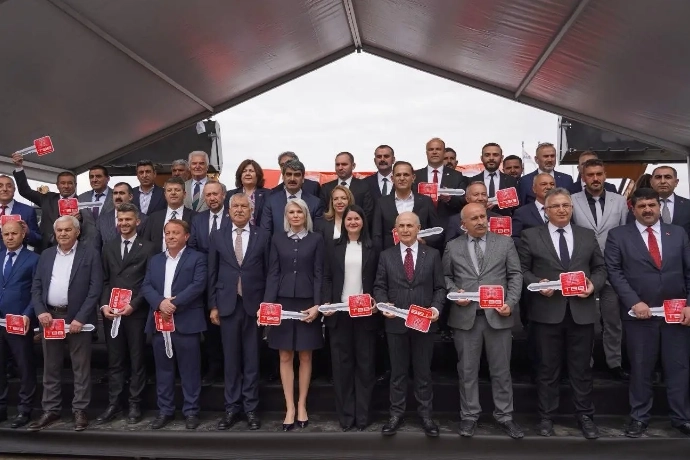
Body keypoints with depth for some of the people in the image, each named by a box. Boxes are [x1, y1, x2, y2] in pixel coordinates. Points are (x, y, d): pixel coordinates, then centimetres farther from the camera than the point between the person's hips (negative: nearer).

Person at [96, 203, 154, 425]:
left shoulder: (147, 248, 0)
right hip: (111, 312, 4)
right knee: (114, 361, 9)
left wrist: (133, 305, -14)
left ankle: (134, 404, 15)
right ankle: (114, 404, 18)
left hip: (136, 312, -3)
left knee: (137, 361, 5)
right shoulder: (108, 247, 14)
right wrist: (104, 304, -2)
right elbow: (104, 280, 11)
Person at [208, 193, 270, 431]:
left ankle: (250, 408, 17)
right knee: (231, 359, 8)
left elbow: (268, 272, 2)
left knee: (251, 359, 6)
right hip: (228, 305, 1)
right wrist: (213, 305, 2)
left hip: (254, 305, -1)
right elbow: (212, 273, 6)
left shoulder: (263, 236, 2)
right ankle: (232, 407, 20)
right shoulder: (217, 236, 6)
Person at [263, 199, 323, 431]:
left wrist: (317, 305, -10)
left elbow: (319, 274, -1)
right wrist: (268, 303, -8)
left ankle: (302, 405, 19)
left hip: (307, 302, -1)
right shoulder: (278, 239, 6)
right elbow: (273, 273, 2)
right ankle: (290, 408, 12)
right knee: (285, 357, 4)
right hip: (283, 302, 1)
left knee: (305, 356, 7)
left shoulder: (316, 239, 2)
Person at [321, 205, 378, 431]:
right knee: (341, 363, 4)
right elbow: (327, 278, 5)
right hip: (339, 311, 1)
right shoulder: (334, 248, 8)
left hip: (365, 312, -1)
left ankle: (362, 415, 13)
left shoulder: (372, 248, 5)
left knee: (365, 362, 4)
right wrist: (326, 303, -8)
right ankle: (345, 415, 14)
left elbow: (377, 280, 4)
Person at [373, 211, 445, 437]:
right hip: (396, 322, 1)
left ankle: (426, 414, 24)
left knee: (423, 371, 11)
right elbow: (379, 287, 4)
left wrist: (436, 308, -14)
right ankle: (396, 413, 23)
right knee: (397, 371, 11)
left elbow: (439, 287, 2)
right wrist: (384, 305, -14)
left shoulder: (432, 255, 3)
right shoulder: (386, 256, 4)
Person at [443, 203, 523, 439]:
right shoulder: (453, 247, 7)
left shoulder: (505, 243, 5)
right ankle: (469, 415, 21)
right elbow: (446, 276, 10)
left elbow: (515, 275, 4)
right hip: (465, 316, 0)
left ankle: (504, 416, 22)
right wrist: (454, 292, -8)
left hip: (498, 315, 0)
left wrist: (511, 303, -8)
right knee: (467, 370, 8)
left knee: (501, 369, 8)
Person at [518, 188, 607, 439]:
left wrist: (593, 284, -7)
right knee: (547, 368, 9)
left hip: (581, 311, 2)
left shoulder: (588, 236, 10)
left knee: (581, 367, 11)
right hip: (547, 311, -2)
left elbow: (600, 268, 12)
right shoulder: (530, 236, 1)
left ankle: (585, 416, 26)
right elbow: (522, 270, 0)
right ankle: (546, 417, 22)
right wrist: (537, 284, -16)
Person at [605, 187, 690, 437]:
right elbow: (614, 272, -6)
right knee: (640, 368, 8)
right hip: (639, 312, -2)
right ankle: (639, 417, 21)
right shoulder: (618, 235, 0)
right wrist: (634, 302, -14)